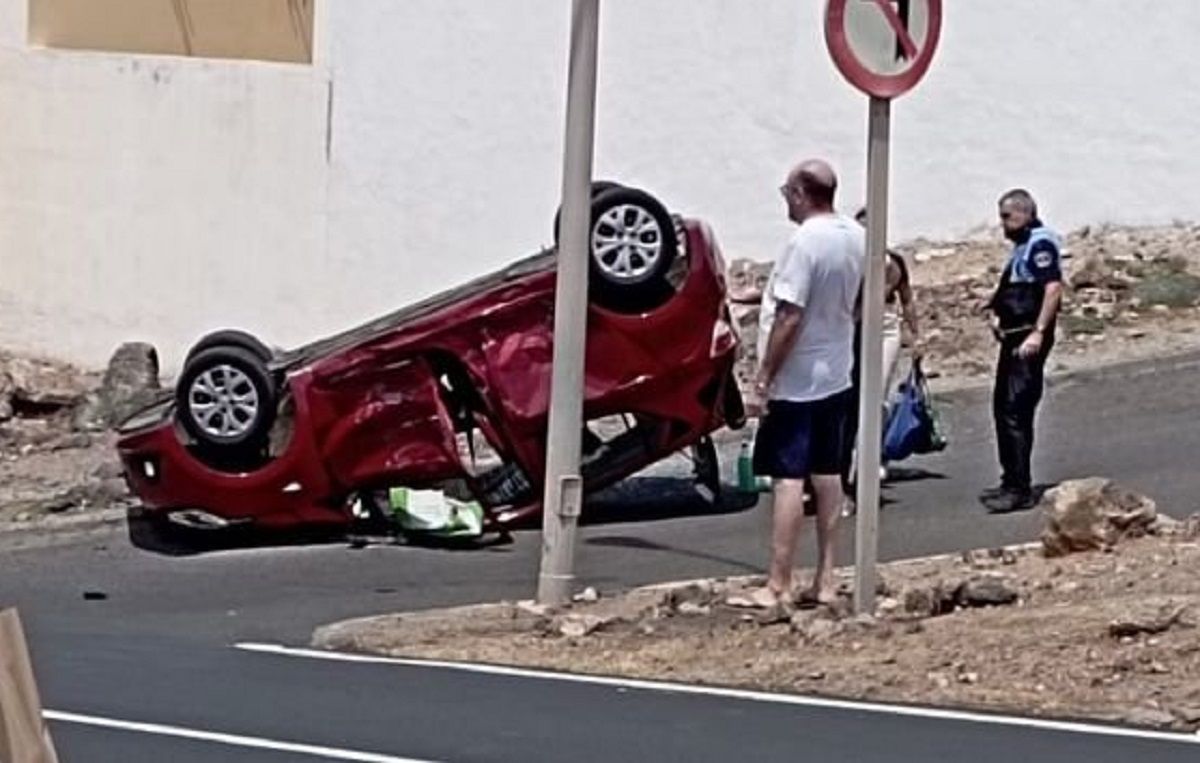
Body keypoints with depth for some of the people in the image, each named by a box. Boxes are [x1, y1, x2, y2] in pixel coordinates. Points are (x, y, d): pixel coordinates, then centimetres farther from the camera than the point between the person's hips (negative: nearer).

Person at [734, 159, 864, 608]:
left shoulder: (805, 243, -22)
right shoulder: (855, 237, 3)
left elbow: (790, 318, -24)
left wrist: (765, 374, -17)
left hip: (797, 381, -9)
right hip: (837, 375, 9)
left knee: (788, 478, -6)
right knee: (827, 474, 14)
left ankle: (778, 586, -6)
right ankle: (825, 579, 18)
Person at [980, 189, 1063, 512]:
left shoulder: (1041, 243, -13)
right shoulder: (1022, 245, 18)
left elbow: (1053, 288, -23)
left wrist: (1038, 333, -27)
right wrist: (998, 312, 12)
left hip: (1028, 341, -11)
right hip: (1013, 337, 11)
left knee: (1015, 412, -11)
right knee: (1003, 409, 16)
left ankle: (1020, 489, -10)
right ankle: (1012, 481, 24)